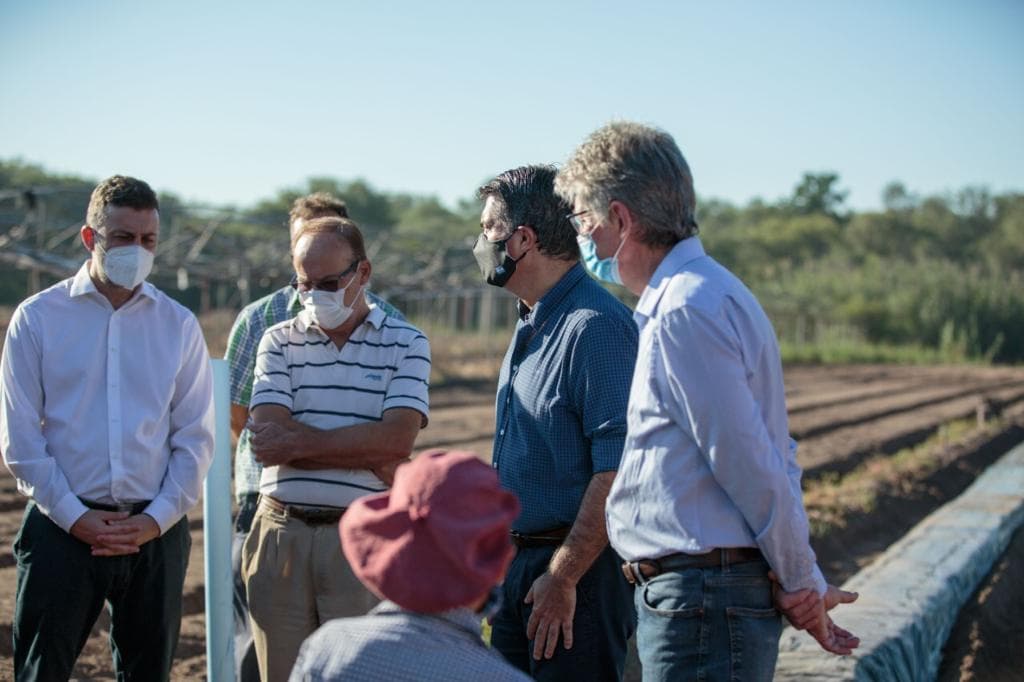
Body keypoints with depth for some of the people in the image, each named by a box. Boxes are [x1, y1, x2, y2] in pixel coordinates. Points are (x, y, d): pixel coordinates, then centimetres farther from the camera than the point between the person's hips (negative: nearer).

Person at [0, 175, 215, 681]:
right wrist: (75, 517, -9)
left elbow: (194, 437, 6)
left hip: (156, 531, 2)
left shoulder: (179, 326, 7)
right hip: (61, 526, -2)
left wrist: (156, 519, -6)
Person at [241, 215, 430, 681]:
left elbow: (397, 438, -12)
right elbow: (269, 436, -7)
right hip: (281, 535, 2)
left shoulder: (405, 344, 4)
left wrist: (297, 442, -11)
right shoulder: (279, 342, 9)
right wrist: (371, 457, -13)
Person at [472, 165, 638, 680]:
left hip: (579, 570, -9)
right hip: (518, 563, 9)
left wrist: (562, 579, -22)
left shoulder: (596, 327, -18)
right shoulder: (532, 325, 14)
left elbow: (616, 473, -23)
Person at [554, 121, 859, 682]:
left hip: (700, 606, -10)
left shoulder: (684, 313, -18)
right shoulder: (696, 294, 16)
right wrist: (802, 584, 13)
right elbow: (773, 457, 17)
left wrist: (804, 583, -7)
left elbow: (750, 467, -18)